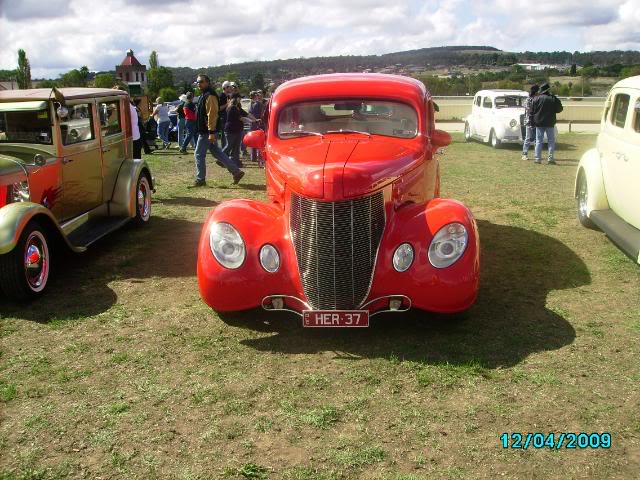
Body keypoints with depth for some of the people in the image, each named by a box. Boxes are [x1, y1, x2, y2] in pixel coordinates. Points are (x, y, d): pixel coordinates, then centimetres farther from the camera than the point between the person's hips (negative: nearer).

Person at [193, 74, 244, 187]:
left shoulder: (209, 96, -15)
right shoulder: (204, 96, 18)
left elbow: (212, 115, -22)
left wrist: (211, 132, -26)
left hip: (206, 132, -10)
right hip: (205, 131, 10)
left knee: (199, 154, -2)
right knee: (217, 153, 12)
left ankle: (200, 179, 7)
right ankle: (236, 171, 13)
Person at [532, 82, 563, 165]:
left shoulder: (537, 98, -6)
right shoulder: (554, 99, -8)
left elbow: (533, 110, -3)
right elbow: (559, 109, 0)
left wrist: (534, 120, 9)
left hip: (539, 123, 1)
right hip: (550, 123, -1)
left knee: (539, 141, 6)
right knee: (551, 141, 6)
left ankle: (537, 158, 2)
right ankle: (550, 158, 0)